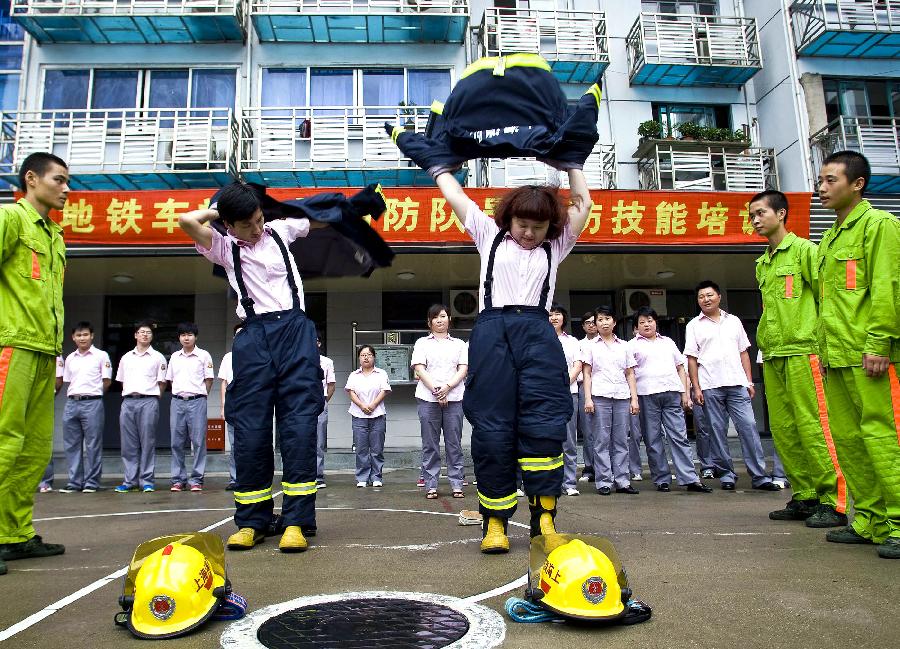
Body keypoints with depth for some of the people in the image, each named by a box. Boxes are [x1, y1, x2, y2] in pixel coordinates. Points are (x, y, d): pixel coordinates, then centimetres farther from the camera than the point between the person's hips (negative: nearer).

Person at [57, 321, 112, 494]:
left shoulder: (101, 356, 1)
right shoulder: (70, 358, 15)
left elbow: (107, 381, 2)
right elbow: (67, 381, 20)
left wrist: (93, 393, 5)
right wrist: (73, 395, 9)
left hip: (92, 403, -5)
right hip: (71, 403, 5)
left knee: (93, 445, -2)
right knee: (71, 445, 7)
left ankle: (92, 482, 4)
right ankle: (74, 482, 15)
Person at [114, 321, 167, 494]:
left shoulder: (157, 358, 6)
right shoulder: (126, 358, 17)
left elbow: (162, 383, 5)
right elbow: (121, 381, 20)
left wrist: (152, 398, 1)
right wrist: (128, 395, 9)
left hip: (148, 401, -4)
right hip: (128, 402, 4)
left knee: (148, 443, -3)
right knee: (129, 444, 5)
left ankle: (147, 481, 1)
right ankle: (130, 481, 11)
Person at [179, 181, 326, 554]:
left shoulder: (279, 230, 16)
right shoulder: (223, 248, 12)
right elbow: (186, 221, -4)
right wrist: (219, 208, 9)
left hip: (294, 329, 0)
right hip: (253, 337, 0)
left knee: (299, 425, -9)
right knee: (250, 429, -2)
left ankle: (296, 521, -5)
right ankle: (251, 521, 10)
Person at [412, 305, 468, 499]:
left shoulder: (459, 344, 16)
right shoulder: (422, 343, 12)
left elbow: (463, 370, 4)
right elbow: (420, 369, 1)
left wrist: (447, 386, -12)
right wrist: (435, 390, -12)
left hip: (454, 398, 1)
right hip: (428, 399, -1)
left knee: (454, 444, 1)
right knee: (430, 445, 2)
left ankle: (457, 485, 6)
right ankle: (431, 486, 7)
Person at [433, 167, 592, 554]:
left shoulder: (554, 247, 24)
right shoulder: (491, 236, 21)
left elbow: (582, 205, 23)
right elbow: (453, 195, 25)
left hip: (539, 334, 1)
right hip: (492, 331, -1)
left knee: (544, 425, -9)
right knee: (491, 428, -5)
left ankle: (543, 518, -1)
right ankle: (494, 521, 3)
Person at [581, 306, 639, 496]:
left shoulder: (624, 345, 15)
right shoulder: (591, 346, 8)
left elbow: (630, 374, 14)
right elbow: (587, 374, 4)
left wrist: (634, 399, 6)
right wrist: (587, 398, -6)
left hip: (622, 396, 2)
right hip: (600, 397, -2)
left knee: (621, 441, 4)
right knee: (601, 441, -2)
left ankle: (622, 481, 10)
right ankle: (603, 482, 3)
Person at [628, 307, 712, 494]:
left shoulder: (668, 342, 21)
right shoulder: (633, 345, 10)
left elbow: (680, 368, 20)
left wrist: (685, 393, 10)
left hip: (672, 393, 2)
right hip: (647, 395, -2)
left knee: (679, 436, -3)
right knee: (653, 440, 0)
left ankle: (690, 479, -3)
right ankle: (662, 479, 8)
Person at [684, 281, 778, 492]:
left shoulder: (733, 321, 16)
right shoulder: (694, 326, 8)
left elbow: (744, 353, 16)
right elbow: (691, 359, 3)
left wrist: (749, 382, 8)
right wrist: (696, 388, -4)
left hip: (737, 383, 2)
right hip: (710, 387, -1)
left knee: (748, 426, -5)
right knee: (717, 431, 1)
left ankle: (759, 476, -2)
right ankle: (726, 474, 10)